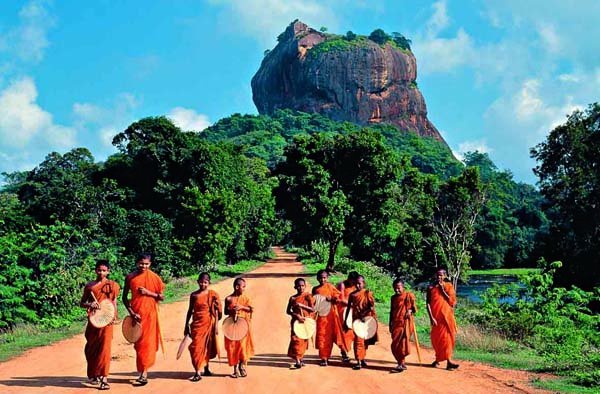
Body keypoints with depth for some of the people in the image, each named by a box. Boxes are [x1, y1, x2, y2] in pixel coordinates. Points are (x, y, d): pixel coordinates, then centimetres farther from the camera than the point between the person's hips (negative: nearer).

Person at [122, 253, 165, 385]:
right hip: (136, 314, 2)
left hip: (149, 313, -2)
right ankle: (143, 371, 16)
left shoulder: (154, 278, -2)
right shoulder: (130, 277, 2)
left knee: (147, 342, -6)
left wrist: (148, 292, -14)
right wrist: (131, 312, -7)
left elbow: (161, 297, 2)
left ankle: (144, 373, -7)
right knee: (138, 342, 6)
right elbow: (125, 297, 5)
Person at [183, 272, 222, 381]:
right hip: (197, 323, 1)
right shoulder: (194, 295, 4)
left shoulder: (212, 295, -2)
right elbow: (190, 310, 10)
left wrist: (216, 325, -6)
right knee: (196, 347, -7)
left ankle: (206, 369, 26)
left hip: (208, 323, -1)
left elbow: (216, 311, -1)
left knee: (207, 346, 9)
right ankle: (197, 373, -8)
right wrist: (186, 326, 9)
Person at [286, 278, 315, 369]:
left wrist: (301, 305, -16)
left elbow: (313, 309, -6)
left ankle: (299, 360, 6)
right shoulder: (293, 298, 5)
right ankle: (299, 360, -10)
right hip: (296, 321, 1)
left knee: (302, 340, -1)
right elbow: (288, 311, 4)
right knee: (296, 339, -9)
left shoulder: (308, 296, 0)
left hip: (306, 321, -1)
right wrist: (296, 315, -12)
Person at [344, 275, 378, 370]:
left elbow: (372, 306, -11)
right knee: (358, 340, -7)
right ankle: (359, 362, -10)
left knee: (365, 340, 10)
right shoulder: (352, 295, 7)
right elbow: (348, 308, 12)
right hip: (356, 319, 1)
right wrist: (345, 321, 11)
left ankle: (362, 358, 27)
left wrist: (364, 314, -25)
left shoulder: (367, 293, -2)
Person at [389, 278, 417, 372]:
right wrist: (390, 324, 17)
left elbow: (414, 308, 1)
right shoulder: (393, 298, 14)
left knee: (402, 343, -10)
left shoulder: (409, 295, -3)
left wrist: (410, 311, -20)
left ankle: (401, 364, -6)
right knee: (395, 345, 4)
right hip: (395, 323, 6)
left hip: (405, 323, -6)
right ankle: (401, 363, 15)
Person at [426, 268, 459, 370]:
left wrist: (443, 290, -10)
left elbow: (452, 302, -6)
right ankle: (438, 359, 25)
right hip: (436, 317, 0)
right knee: (436, 338, 7)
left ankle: (448, 361, -4)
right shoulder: (431, 288, 1)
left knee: (447, 338, -4)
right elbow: (428, 304, -3)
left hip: (447, 316, 0)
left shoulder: (449, 286, 3)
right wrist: (431, 317, -12)